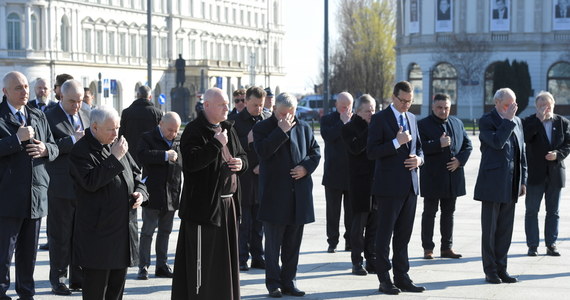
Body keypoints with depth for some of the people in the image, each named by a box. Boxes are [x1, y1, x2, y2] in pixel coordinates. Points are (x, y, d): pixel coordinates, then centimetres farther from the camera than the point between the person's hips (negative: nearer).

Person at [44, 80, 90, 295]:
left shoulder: (85, 117, 15)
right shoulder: (49, 117, -6)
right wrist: (72, 140, -22)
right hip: (61, 187, -6)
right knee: (60, 236, 2)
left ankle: (78, 278, 18)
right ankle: (58, 280, 11)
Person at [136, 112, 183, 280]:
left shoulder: (179, 141, 11)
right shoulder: (148, 138, -4)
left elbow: (183, 164, 18)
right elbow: (142, 155, -22)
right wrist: (165, 155, -23)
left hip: (172, 195, 5)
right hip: (153, 195, -5)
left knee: (165, 231, 12)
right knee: (147, 231, -1)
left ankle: (162, 265, 20)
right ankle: (143, 267, 4)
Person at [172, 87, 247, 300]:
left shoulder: (228, 129, 15)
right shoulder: (194, 130, -9)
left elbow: (242, 156, 26)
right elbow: (191, 162, -24)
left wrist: (241, 163, 3)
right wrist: (217, 144, -21)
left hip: (228, 203, 8)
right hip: (203, 205, -8)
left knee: (226, 257, 12)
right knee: (202, 260, -5)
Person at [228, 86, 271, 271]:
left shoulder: (269, 119, 7)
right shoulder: (235, 121, -3)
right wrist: (247, 141, -20)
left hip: (262, 178, 3)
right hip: (243, 179, -3)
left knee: (259, 222, 9)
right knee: (243, 222, 0)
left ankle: (258, 257, 17)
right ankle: (242, 259, 7)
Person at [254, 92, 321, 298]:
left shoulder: (303, 128, 11)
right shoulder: (262, 128, -2)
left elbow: (315, 151, 14)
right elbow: (263, 151, -18)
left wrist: (306, 167, -5)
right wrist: (281, 131, -19)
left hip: (299, 195, 4)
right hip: (274, 194, -4)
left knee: (293, 242, 10)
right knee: (273, 242, 3)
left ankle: (289, 280, 18)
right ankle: (273, 282, 11)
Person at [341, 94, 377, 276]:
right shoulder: (350, 128, -1)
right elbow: (355, 148, -19)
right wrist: (370, 130, -17)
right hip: (360, 183, -4)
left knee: (375, 223, 7)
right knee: (359, 222, 0)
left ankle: (372, 260, 15)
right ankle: (357, 262, 7)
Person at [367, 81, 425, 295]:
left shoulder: (412, 118, 14)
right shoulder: (380, 119, -6)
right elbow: (372, 152, -13)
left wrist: (419, 159, 0)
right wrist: (397, 142, -21)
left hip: (410, 186, 6)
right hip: (389, 186, -6)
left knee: (404, 235, 11)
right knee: (385, 234, 1)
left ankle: (402, 277, 17)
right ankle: (384, 280, 7)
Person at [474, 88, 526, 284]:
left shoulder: (517, 122, 13)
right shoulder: (486, 121, -6)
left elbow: (521, 153, 16)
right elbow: (497, 143, -22)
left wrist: (523, 180, 12)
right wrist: (508, 120, -18)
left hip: (511, 186, 6)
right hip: (492, 184, -6)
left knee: (505, 228, 8)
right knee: (489, 229, 2)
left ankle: (501, 268, 15)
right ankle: (490, 270, 8)